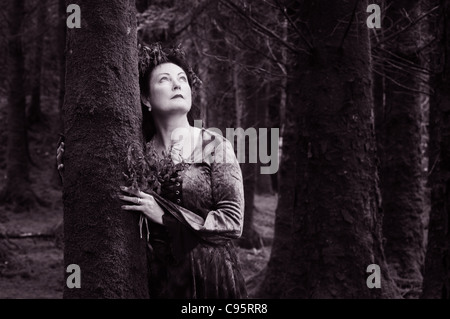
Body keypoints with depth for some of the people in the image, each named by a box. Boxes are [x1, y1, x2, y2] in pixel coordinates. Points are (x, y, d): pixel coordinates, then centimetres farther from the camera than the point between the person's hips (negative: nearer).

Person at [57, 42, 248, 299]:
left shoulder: (214, 146, -5)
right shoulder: (140, 154, 1)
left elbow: (233, 222, -10)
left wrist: (165, 214, -16)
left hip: (210, 276, -2)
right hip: (159, 279, 2)